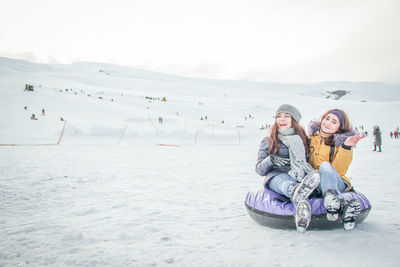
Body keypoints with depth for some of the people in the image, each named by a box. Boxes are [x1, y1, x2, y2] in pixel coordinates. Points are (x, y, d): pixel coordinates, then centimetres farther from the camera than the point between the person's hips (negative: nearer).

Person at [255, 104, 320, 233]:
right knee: (285, 181, -40)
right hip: (276, 176, -2)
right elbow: (259, 169, 14)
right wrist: (271, 160, -7)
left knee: (315, 175, -36)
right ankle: (300, 200, -76)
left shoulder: (302, 139, 24)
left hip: (300, 176, 2)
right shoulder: (268, 141, 19)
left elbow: (309, 160, 20)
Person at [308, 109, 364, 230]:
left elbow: (338, 171, -8)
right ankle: (343, 205, -47)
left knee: (325, 165, -32)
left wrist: (346, 147, -19)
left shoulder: (341, 142, 2)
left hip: (337, 183, -2)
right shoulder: (311, 137, 9)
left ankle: (331, 198, -52)